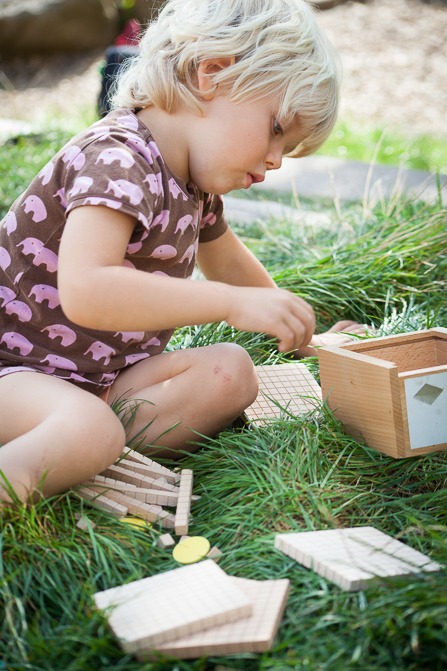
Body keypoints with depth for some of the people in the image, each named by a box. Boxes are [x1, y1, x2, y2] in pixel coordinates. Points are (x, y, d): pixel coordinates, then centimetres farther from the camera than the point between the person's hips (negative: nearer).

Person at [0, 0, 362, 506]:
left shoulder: (193, 179, 6)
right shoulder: (118, 162, -25)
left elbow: (225, 260, 27)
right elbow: (85, 292, -42)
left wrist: (297, 328, 32)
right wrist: (235, 304, -38)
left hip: (106, 373, 9)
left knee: (230, 372, -11)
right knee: (88, 431, -38)